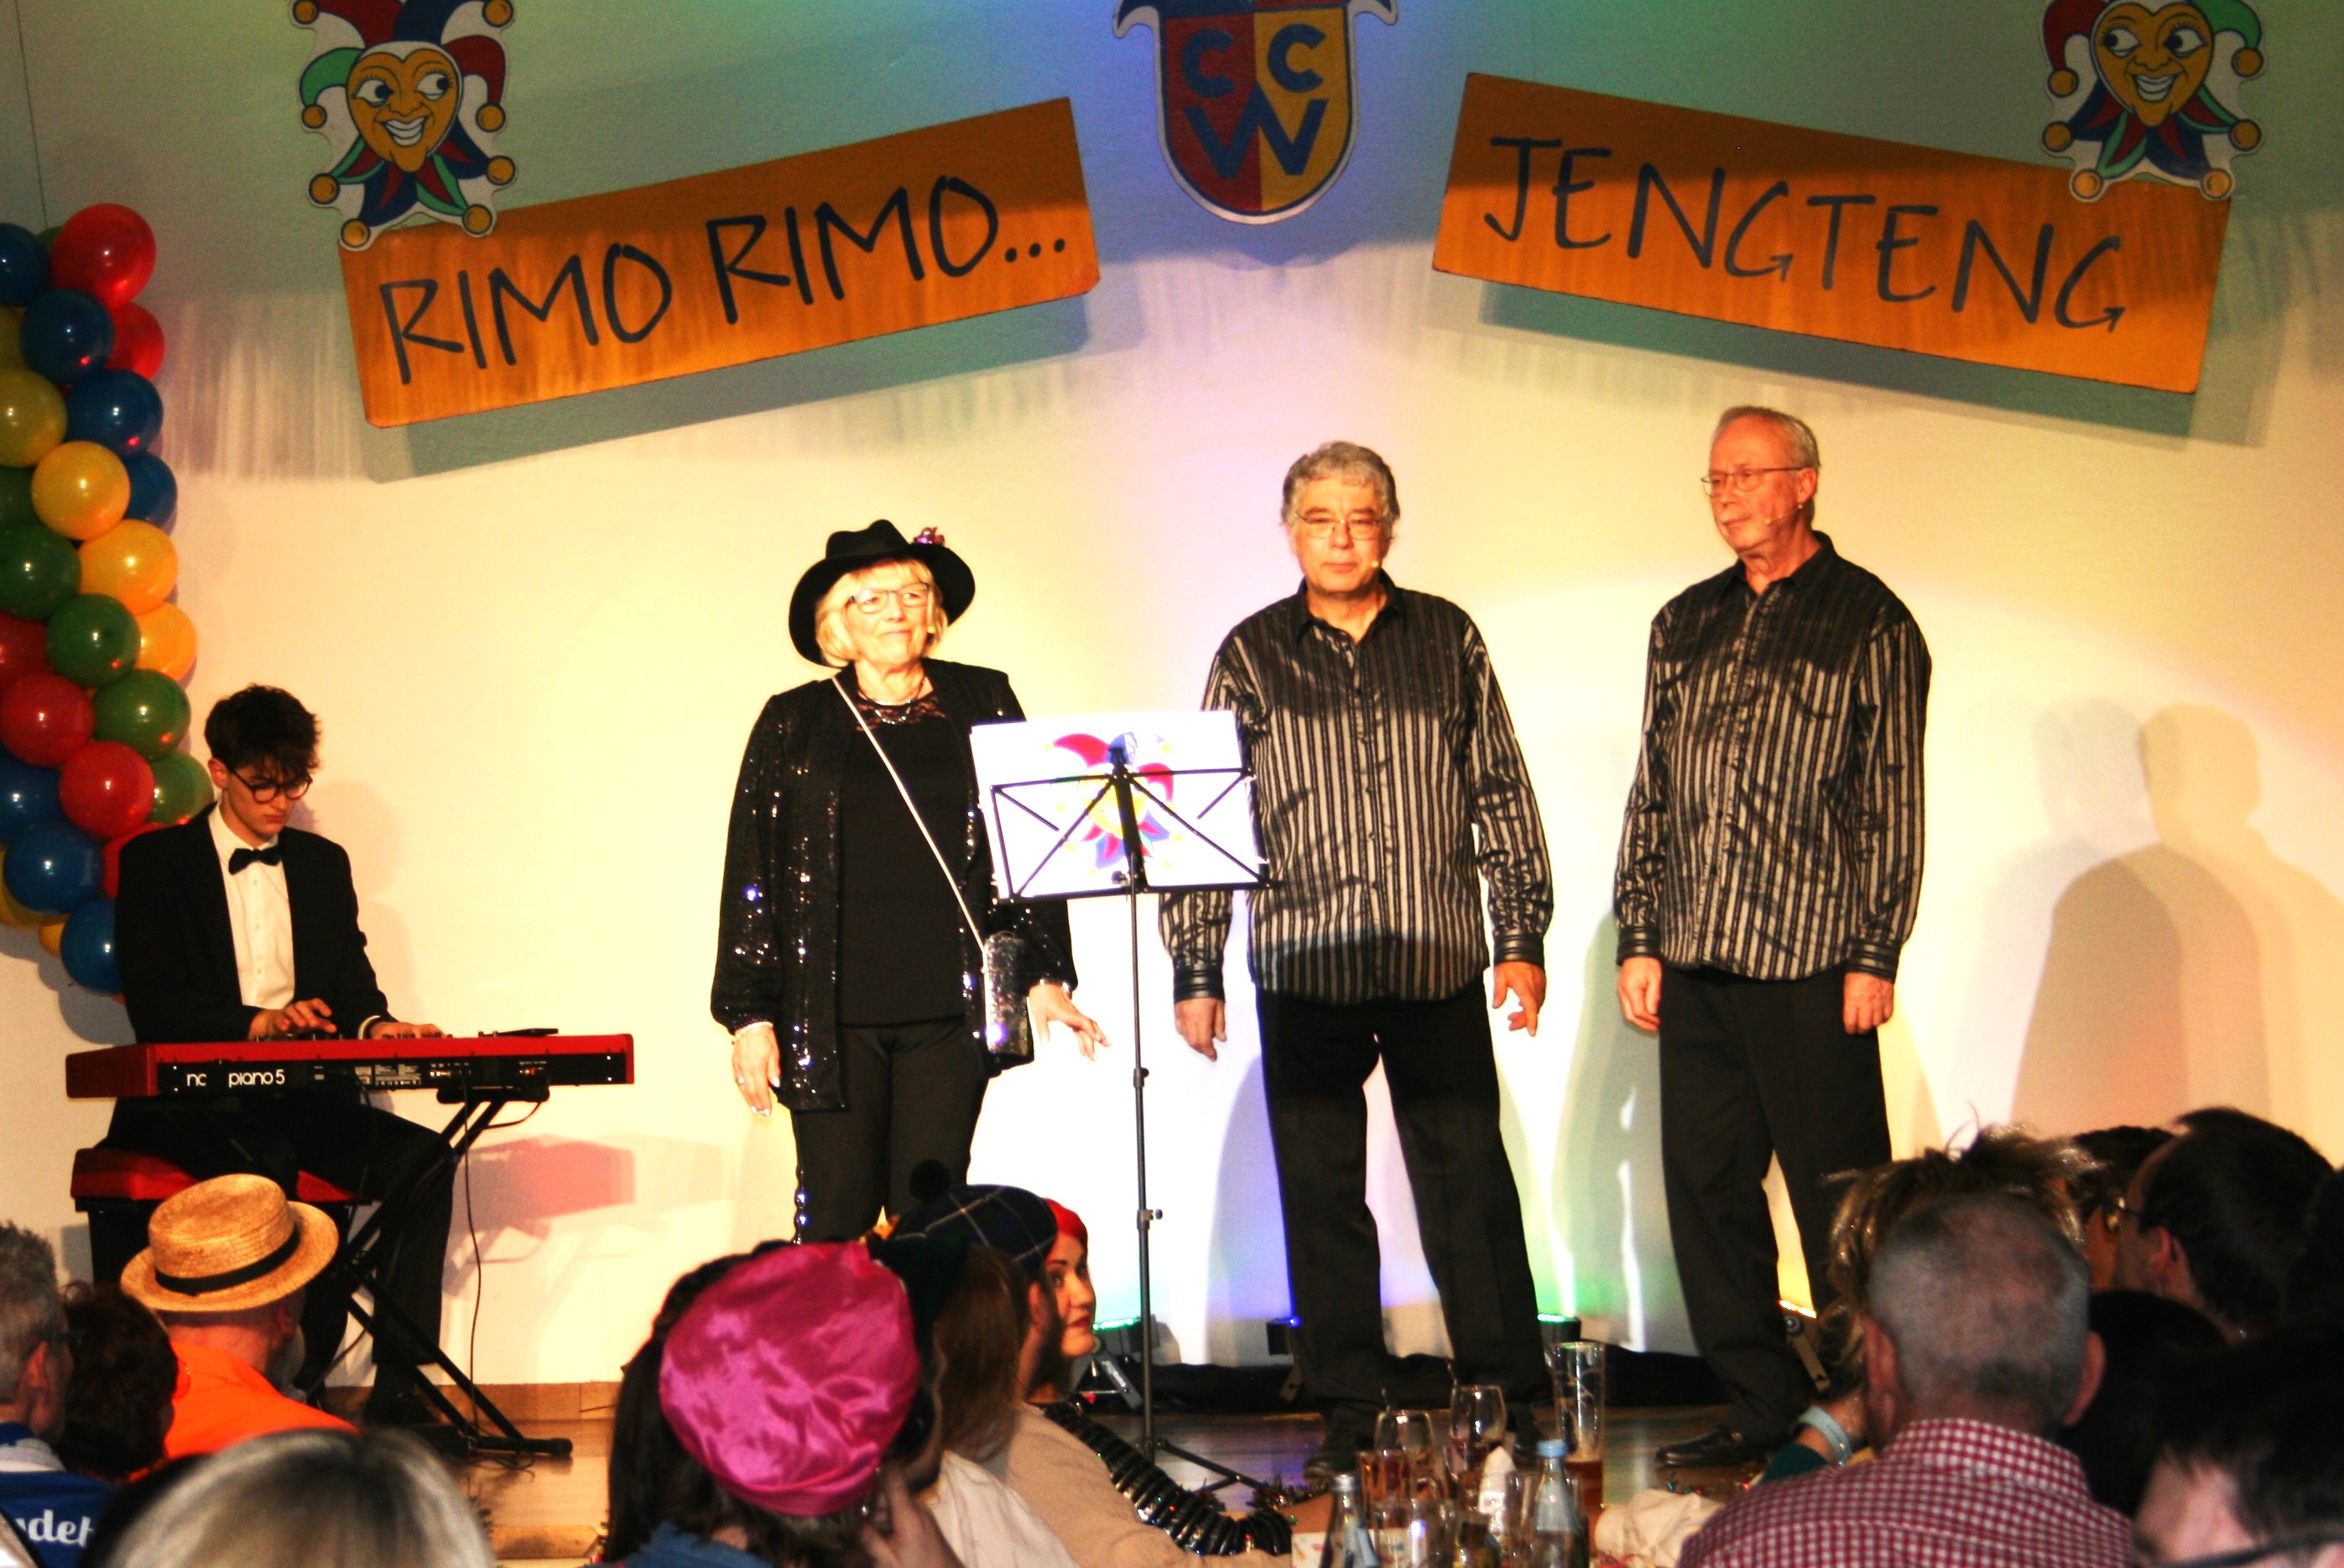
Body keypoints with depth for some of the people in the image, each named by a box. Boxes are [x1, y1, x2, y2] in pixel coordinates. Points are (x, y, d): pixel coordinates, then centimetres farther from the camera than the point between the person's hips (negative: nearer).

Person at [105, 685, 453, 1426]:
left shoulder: (323, 863, 19)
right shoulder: (155, 862, 3)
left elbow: (352, 983, 16)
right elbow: (152, 1006, -8)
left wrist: (372, 1024, -9)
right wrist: (255, 1023, -25)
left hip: (302, 1099, 5)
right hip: (191, 1104, -5)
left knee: (422, 1158, -22)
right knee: (266, 1166, -38)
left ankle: (399, 1393, -21)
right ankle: (293, 1387, -30)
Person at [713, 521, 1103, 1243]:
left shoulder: (982, 704, 9)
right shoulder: (794, 725, 7)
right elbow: (750, 878, 6)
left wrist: (1045, 974, 5)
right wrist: (750, 1016, 0)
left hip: (950, 1012, 1)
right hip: (831, 1015, -1)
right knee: (835, 1222, -2)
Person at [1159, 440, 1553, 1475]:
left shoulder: (1448, 640, 7)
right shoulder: (1251, 655, 5)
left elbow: (1503, 795, 10)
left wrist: (1524, 936, 5)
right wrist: (1195, 968, 2)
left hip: (1439, 964, 0)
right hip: (1302, 967, 0)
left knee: (1470, 1187, 1)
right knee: (1320, 1195, 4)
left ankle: (1511, 1402, 11)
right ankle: (1348, 1416, 13)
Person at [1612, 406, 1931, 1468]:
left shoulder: (1868, 622, 1)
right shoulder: (1685, 625, 16)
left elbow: (1893, 802, -2)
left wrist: (1875, 957, -7)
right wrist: (1637, 940, 10)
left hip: (1811, 963, -5)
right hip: (1695, 964, 5)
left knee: (1838, 1199, -4)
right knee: (1706, 1190, 6)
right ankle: (1759, 1406, 15)